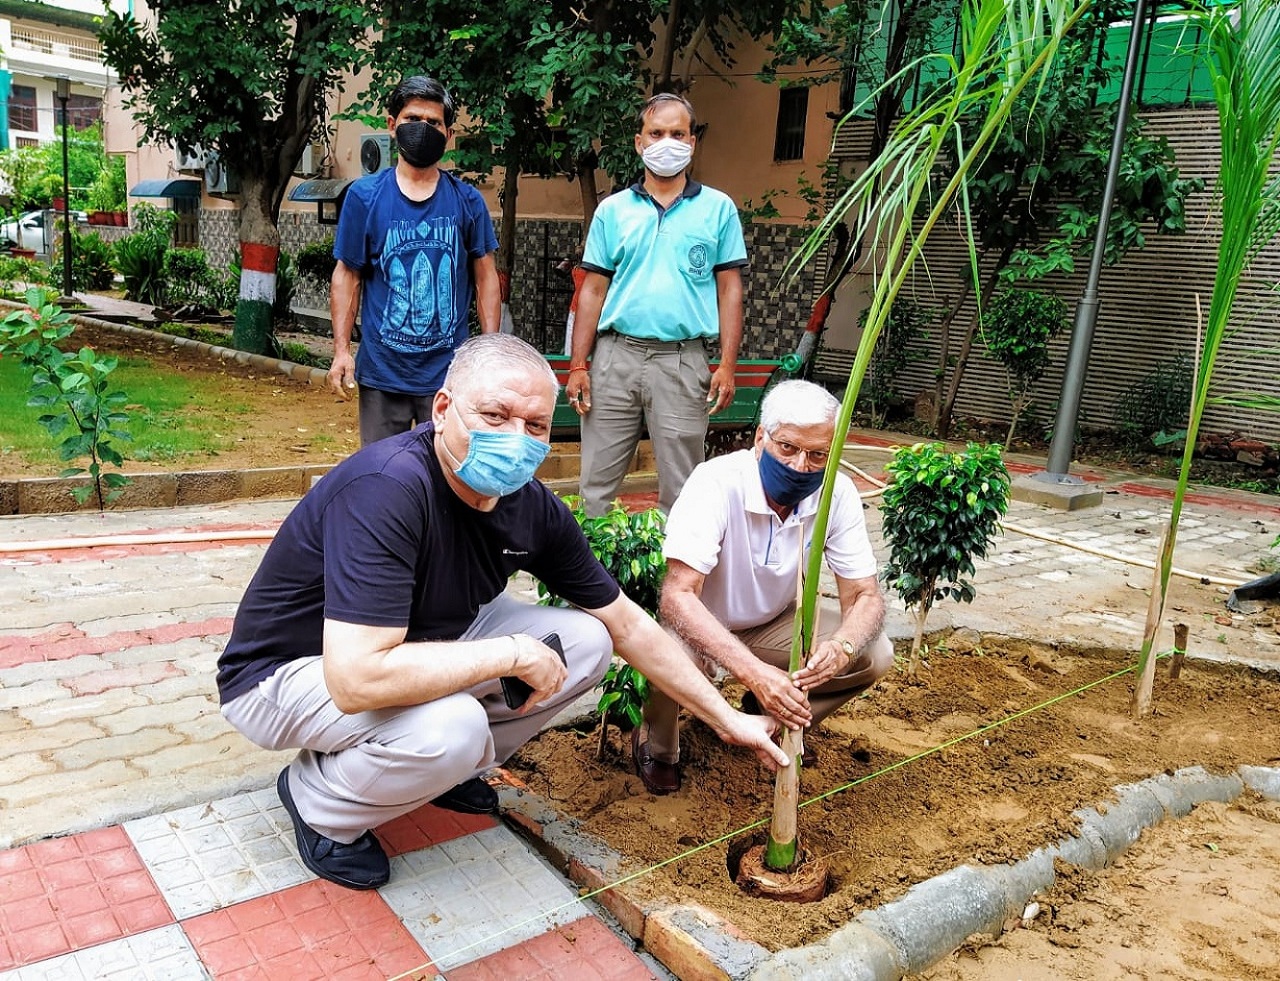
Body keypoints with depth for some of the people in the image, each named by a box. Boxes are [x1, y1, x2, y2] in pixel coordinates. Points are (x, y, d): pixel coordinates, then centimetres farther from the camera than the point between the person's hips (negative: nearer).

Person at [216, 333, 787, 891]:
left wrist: (728, 720, 2)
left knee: (585, 640, -4)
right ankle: (317, 800, -2)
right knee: (450, 729, -35)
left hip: (420, 644, 7)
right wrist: (513, 654, -31)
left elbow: (628, 626, 0)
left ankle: (446, 769, 12)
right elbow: (357, 679, -41)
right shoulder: (387, 490, -34)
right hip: (286, 674, -7)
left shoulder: (533, 508, -12)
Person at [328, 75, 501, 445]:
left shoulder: (467, 200, 4)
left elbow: (485, 276, 5)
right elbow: (347, 276, 3)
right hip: (381, 370, 0)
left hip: (449, 371, 0)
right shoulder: (364, 195, 2)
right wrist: (341, 350, -5)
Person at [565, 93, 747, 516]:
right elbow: (593, 291, 8)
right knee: (597, 484, 5)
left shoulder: (718, 208, 7)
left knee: (681, 490, 5)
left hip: (683, 360, -1)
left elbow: (729, 289, 5)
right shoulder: (612, 210, 10)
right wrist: (578, 365, 0)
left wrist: (728, 364, -5)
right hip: (615, 355, 2)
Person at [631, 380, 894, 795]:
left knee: (875, 655, -14)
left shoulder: (838, 494, -19)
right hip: (698, 623, -4)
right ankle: (657, 745, -1)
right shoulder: (717, 483, -32)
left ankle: (770, 717, 11)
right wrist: (754, 672, -53)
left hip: (772, 621, 4)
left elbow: (865, 595, -15)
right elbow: (677, 595, -40)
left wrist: (841, 648, -39)